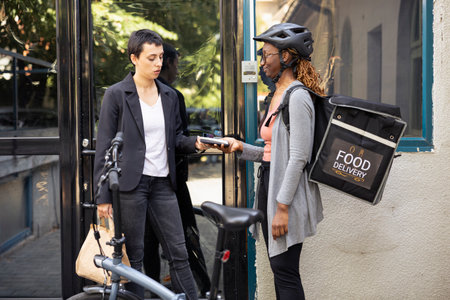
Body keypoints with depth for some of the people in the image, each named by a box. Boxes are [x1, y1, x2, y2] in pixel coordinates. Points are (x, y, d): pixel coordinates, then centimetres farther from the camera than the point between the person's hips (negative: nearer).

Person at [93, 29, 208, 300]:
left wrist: (195, 143, -4)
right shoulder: (116, 94, -3)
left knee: (179, 253, 6)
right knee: (132, 257, 3)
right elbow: (104, 148, -4)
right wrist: (103, 196, -8)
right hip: (129, 184, -4)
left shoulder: (169, 96, 12)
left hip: (162, 183, 5)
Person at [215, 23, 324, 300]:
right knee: (279, 269, 14)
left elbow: (297, 158, -19)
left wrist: (282, 208, -21)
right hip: (269, 185, 10)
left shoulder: (297, 98, -15)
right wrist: (240, 147, 6)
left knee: (285, 272, -4)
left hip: (288, 193, -10)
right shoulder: (278, 95, 15)